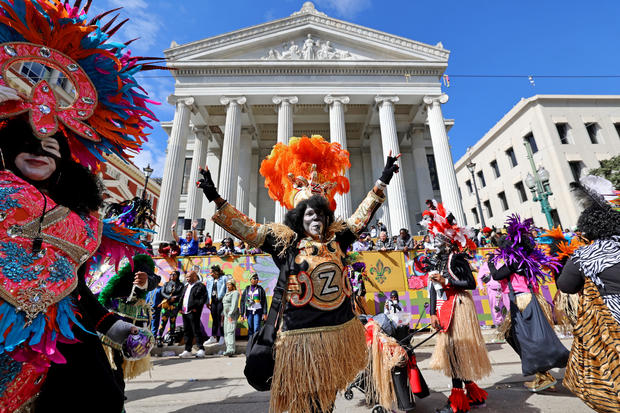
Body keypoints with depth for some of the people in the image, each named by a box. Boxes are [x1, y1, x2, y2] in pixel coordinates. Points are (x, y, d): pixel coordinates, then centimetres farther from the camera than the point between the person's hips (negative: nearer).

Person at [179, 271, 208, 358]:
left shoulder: (200, 286, -8)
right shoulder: (186, 286, 19)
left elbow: (203, 298, -15)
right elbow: (182, 297, 23)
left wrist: (196, 308, -18)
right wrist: (180, 308, 12)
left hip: (193, 312, -8)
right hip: (184, 312, 8)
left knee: (196, 330, -5)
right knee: (187, 331, 13)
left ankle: (201, 349, 3)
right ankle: (188, 350, 22)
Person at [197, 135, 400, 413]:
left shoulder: (336, 239, 4)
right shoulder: (285, 242, -5)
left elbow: (362, 215, 10)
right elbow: (246, 228, -6)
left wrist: (382, 182, 12)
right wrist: (216, 199, -10)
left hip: (341, 330, 4)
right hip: (303, 333, -3)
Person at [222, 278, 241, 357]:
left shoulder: (235, 293, -7)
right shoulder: (227, 293, 22)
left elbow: (234, 304, -16)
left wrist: (230, 314, -22)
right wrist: (223, 314, 17)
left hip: (232, 314, -9)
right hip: (226, 315, 9)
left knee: (230, 331, -18)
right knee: (226, 332, 7)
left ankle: (231, 349, -25)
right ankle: (228, 349, 12)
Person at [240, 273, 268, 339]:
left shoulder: (260, 289, 4)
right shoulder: (247, 289, 8)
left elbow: (264, 301, 3)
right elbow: (242, 302, 9)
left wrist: (265, 313, -4)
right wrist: (242, 314, 4)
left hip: (258, 311, -2)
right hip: (249, 311, 2)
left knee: (256, 329, -8)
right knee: (250, 328, 6)